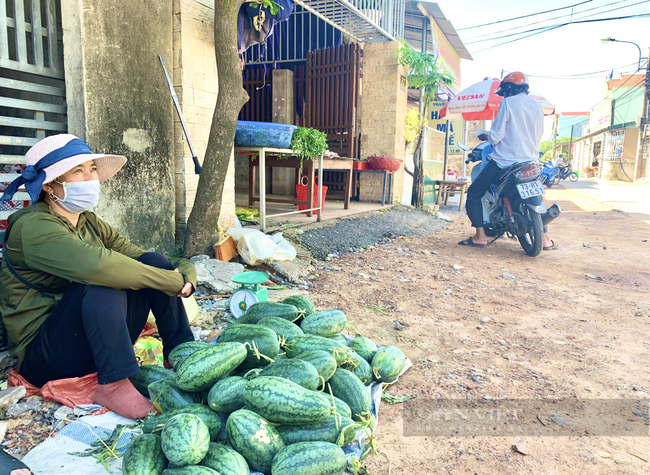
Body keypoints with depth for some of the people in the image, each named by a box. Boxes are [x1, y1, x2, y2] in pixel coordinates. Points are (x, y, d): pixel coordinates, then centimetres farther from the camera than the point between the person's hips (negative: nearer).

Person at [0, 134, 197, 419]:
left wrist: (186, 274, -19)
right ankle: (113, 384, -25)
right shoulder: (33, 227, -16)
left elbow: (139, 256, 3)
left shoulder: (89, 224, 9)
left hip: (100, 341, 7)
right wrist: (172, 282, -28)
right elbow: (95, 265, -36)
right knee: (103, 282, -33)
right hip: (43, 357, -7)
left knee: (154, 262, -8)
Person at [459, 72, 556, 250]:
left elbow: (496, 136, -12)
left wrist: (486, 136, 9)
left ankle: (480, 236, -4)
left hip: (505, 161, -6)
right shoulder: (538, 106, 11)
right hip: (530, 161, 7)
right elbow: (538, 136, 17)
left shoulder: (508, 103, -7)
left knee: (473, 194, 4)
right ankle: (545, 238, 19)